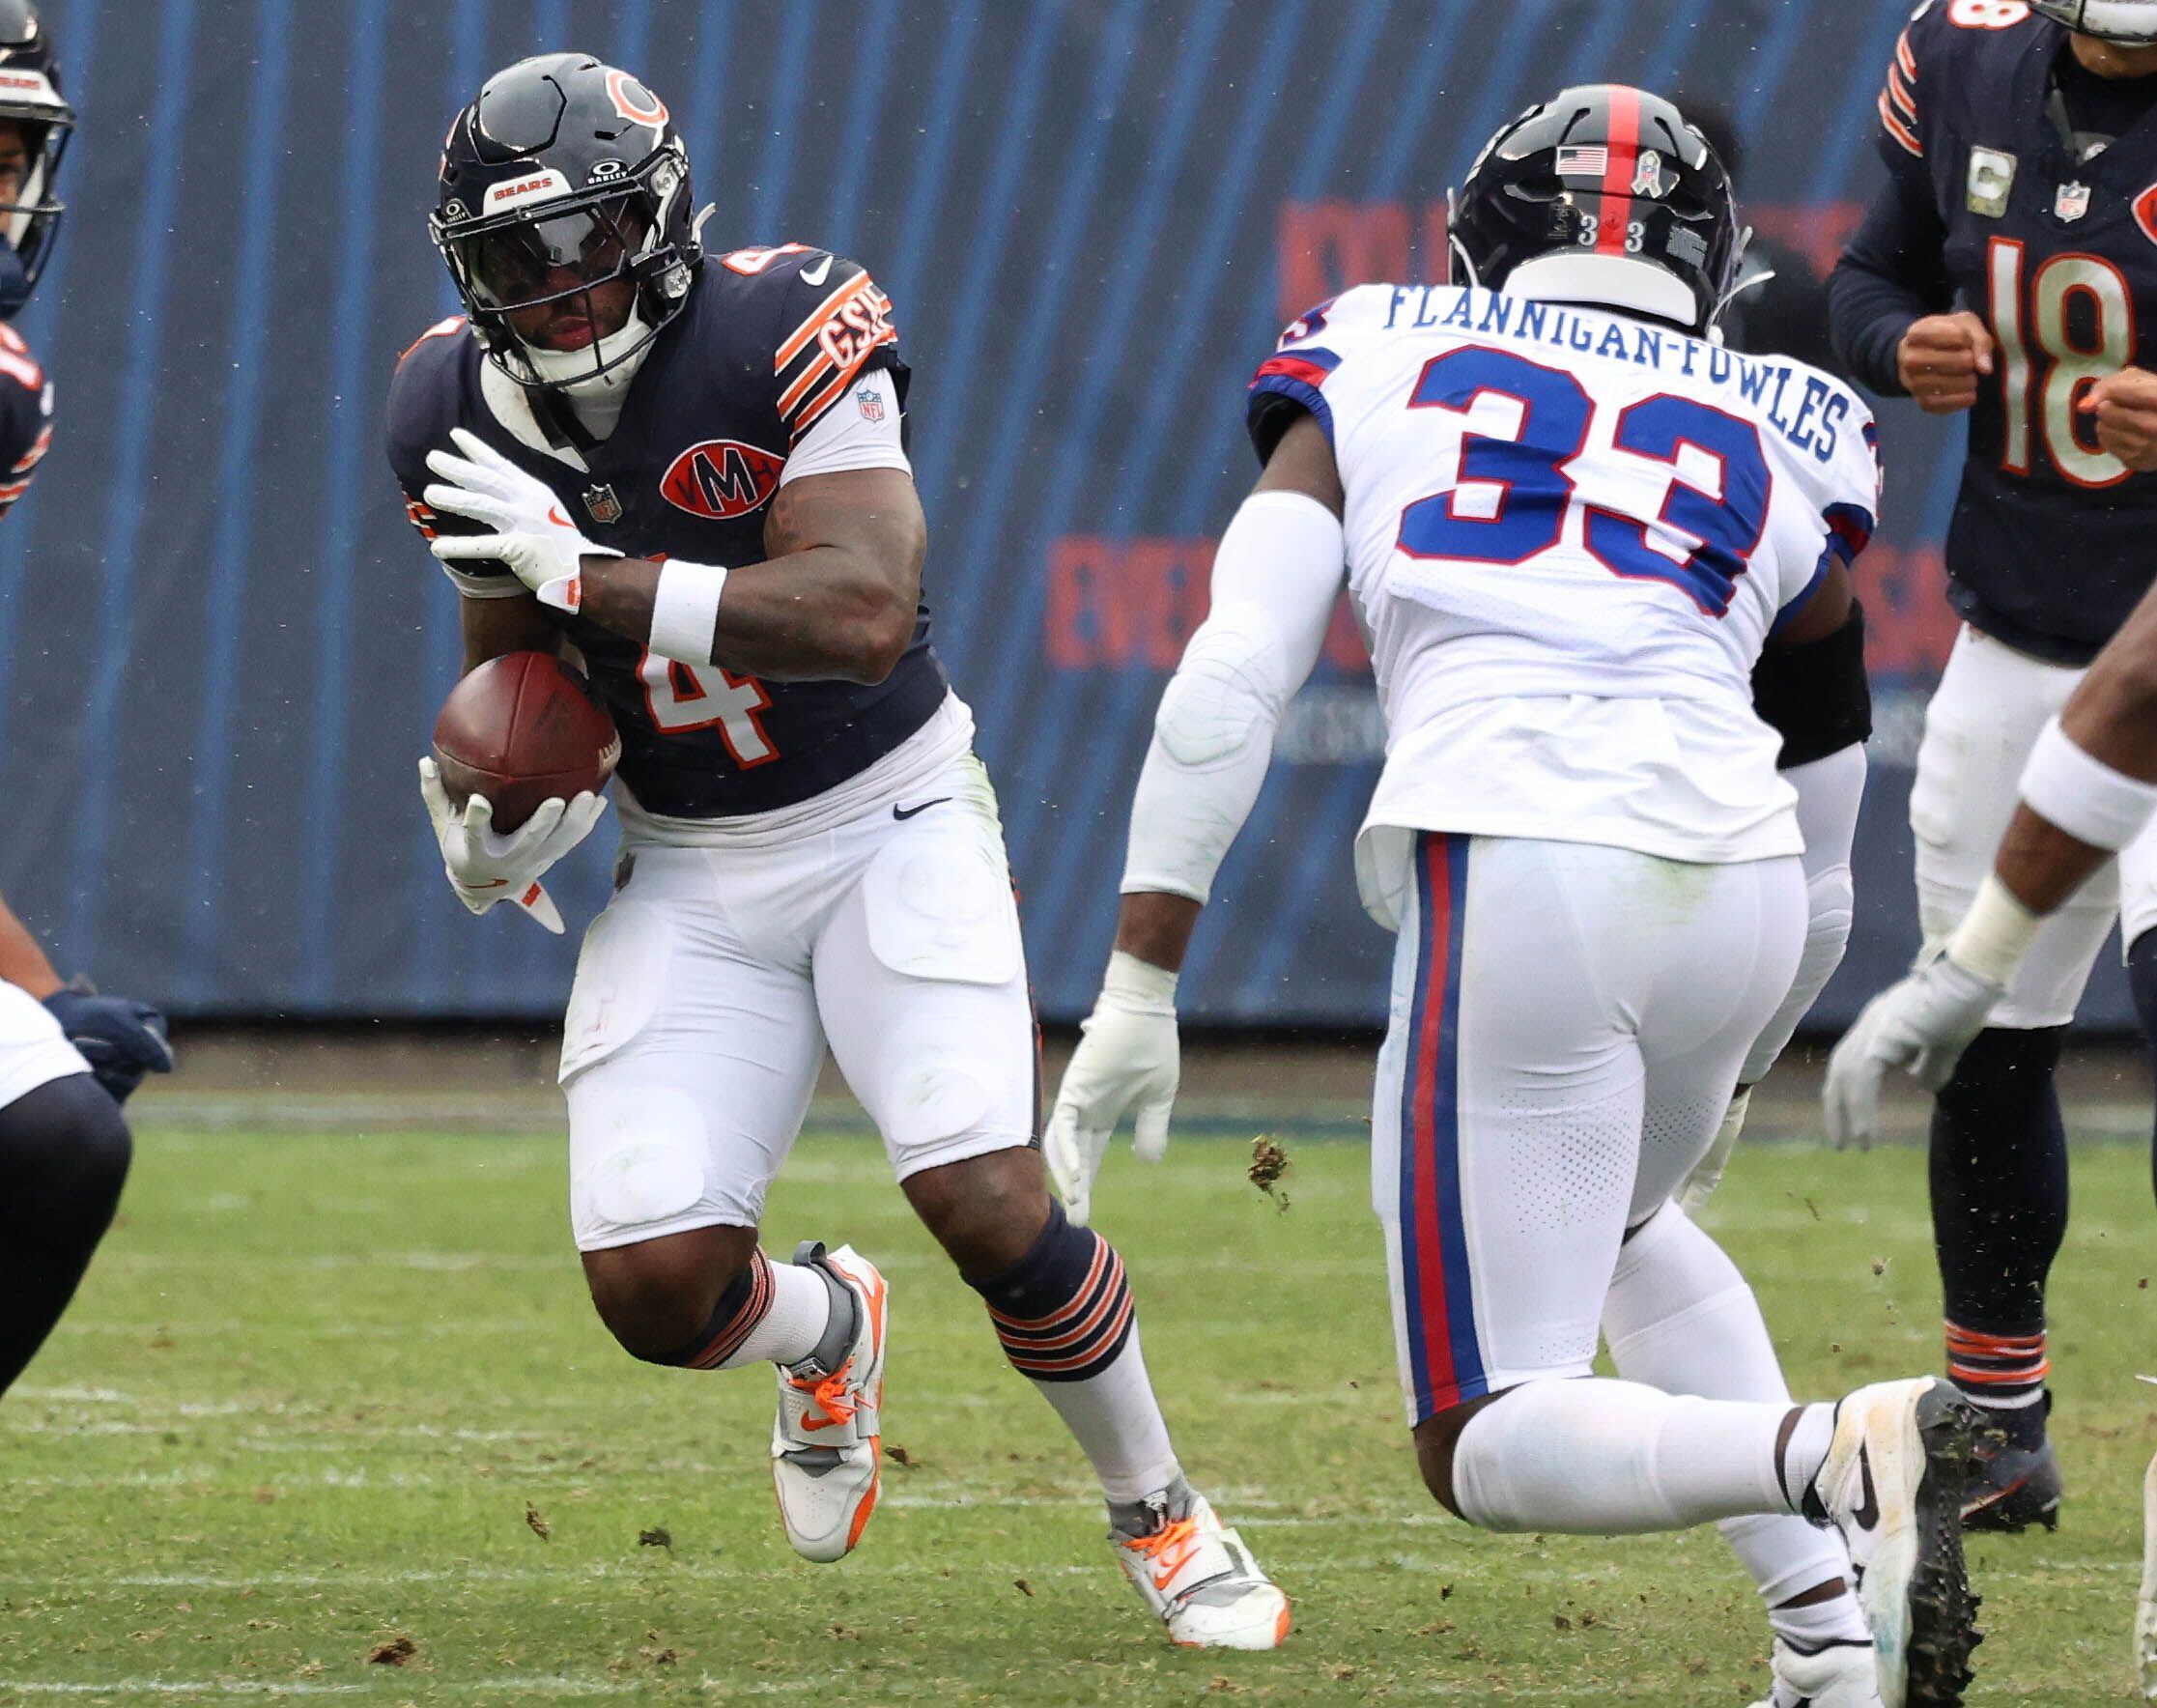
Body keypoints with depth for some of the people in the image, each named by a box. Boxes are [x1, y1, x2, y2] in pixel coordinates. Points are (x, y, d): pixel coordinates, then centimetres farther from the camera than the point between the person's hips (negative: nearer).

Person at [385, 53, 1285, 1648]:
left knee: (993, 1209, -20)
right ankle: (828, 1333, 28)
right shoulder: (458, 414, -5)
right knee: (655, 1291, -10)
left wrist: (590, 573, -32)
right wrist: (490, 828, -10)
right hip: (689, 873, 4)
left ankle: (1162, 1518, 8)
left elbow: (861, 612, -33)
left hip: (888, 820, -4)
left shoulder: (783, 333, -21)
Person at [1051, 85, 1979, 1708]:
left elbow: (1229, 684, 5)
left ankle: (1840, 1451, -25)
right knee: (1617, 1224, 36)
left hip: (1515, 876, -4)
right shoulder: (1778, 434, 22)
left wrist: (1137, 986, 5)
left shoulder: (1377, 373, 17)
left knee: (1493, 1451, 4)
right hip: (1741, 883, 4)